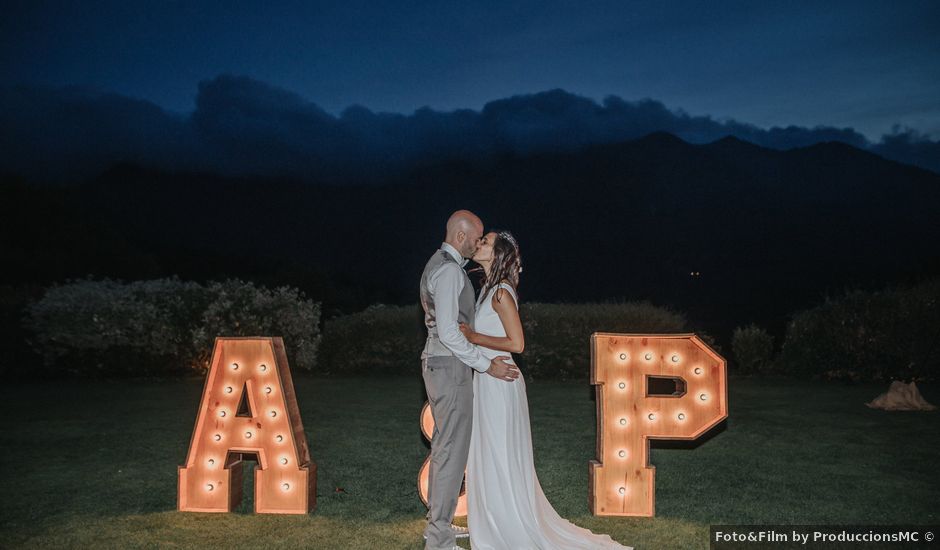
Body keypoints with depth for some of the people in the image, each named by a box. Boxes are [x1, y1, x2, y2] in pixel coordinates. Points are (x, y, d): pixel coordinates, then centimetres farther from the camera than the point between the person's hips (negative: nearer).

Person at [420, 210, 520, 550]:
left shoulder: (438, 265, 15)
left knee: (443, 445, 17)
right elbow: (448, 331, -25)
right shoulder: (449, 270, -17)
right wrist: (486, 365, -20)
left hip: (438, 364, 11)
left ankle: (437, 521, 28)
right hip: (449, 367, -11)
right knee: (453, 450, -5)